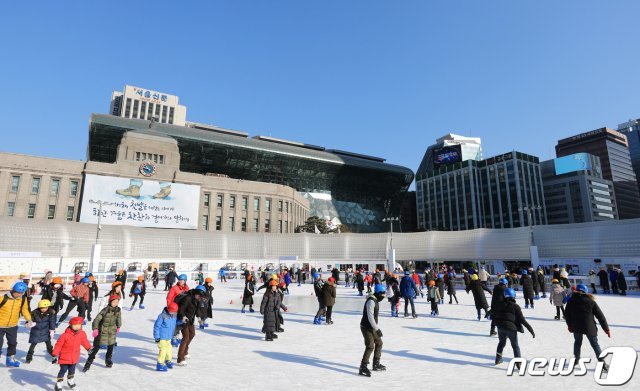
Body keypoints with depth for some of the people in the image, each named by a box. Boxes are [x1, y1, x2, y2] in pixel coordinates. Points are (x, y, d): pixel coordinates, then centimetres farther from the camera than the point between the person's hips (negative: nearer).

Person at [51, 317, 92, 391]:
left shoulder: (82, 334, -7)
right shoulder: (65, 335, -22)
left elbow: (85, 341, 11)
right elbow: (58, 345, -15)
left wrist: (89, 348, 24)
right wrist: (55, 355, -14)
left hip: (74, 357, 5)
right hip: (64, 357, -4)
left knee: (72, 369, 20)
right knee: (63, 370, -2)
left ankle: (70, 380, 41)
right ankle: (58, 384, 15)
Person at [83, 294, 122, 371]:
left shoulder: (118, 310, -5)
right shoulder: (105, 310, -19)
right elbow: (97, 319, -19)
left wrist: (118, 327, 19)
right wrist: (95, 329, -27)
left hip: (112, 331, 4)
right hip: (102, 331, -4)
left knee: (111, 346, 10)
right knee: (96, 347, -3)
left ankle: (108, 360, 29)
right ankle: (88, 363, 10)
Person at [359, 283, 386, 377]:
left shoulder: (376, 300, 12)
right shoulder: (371, 301, -21)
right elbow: (370, 317, -25)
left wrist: (377, 327, 16)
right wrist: (377, 329, -23)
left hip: (372, 327, 10)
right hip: (366, 327, -10)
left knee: (379, 343, 18)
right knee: (370, 347, -13)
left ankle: (376, 364, 32)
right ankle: (363, 368, -5)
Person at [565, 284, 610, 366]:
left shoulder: (571, 301, 1)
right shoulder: (591, 301, -4)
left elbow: (567, 314, 8)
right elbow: (600, 316, -2)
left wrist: (569, 324, 22)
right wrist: (606, 329, 5)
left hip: (576, 327, 2)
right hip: (589, 328, -1)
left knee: (577, 342, 20)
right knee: (595, 344, 10)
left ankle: (576, 359, 27)